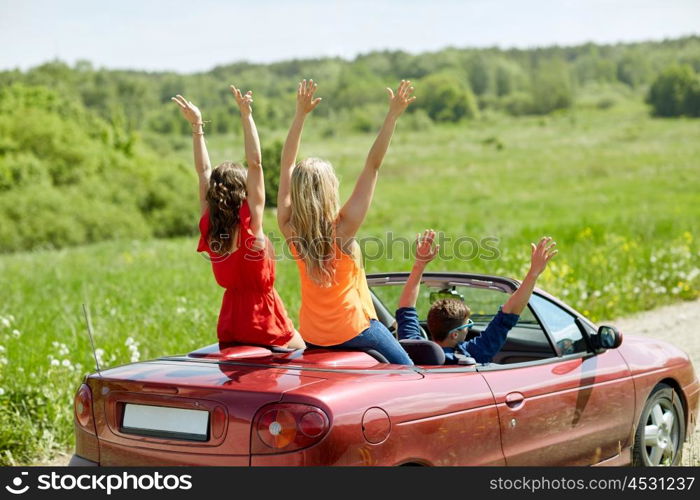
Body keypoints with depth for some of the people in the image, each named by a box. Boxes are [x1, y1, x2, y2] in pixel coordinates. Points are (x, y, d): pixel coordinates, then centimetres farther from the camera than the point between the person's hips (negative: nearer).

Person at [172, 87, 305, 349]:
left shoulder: (208, 228, -2)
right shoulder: (250, 226, -16)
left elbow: (204, 171, 6)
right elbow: (255, 164, -20)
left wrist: (197, 125, 11)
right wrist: (246, 116, -19)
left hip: (228, 331, 5)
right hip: (265, 321, -5)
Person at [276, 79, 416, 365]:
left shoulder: (289, 227, -10)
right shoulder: (343, 228, -22)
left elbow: (287, 164, -2)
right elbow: (372, 166, -21)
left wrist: (301, 114, 1)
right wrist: (393, 116, -19)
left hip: (310, 336, 5)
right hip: (353, 330, -5)